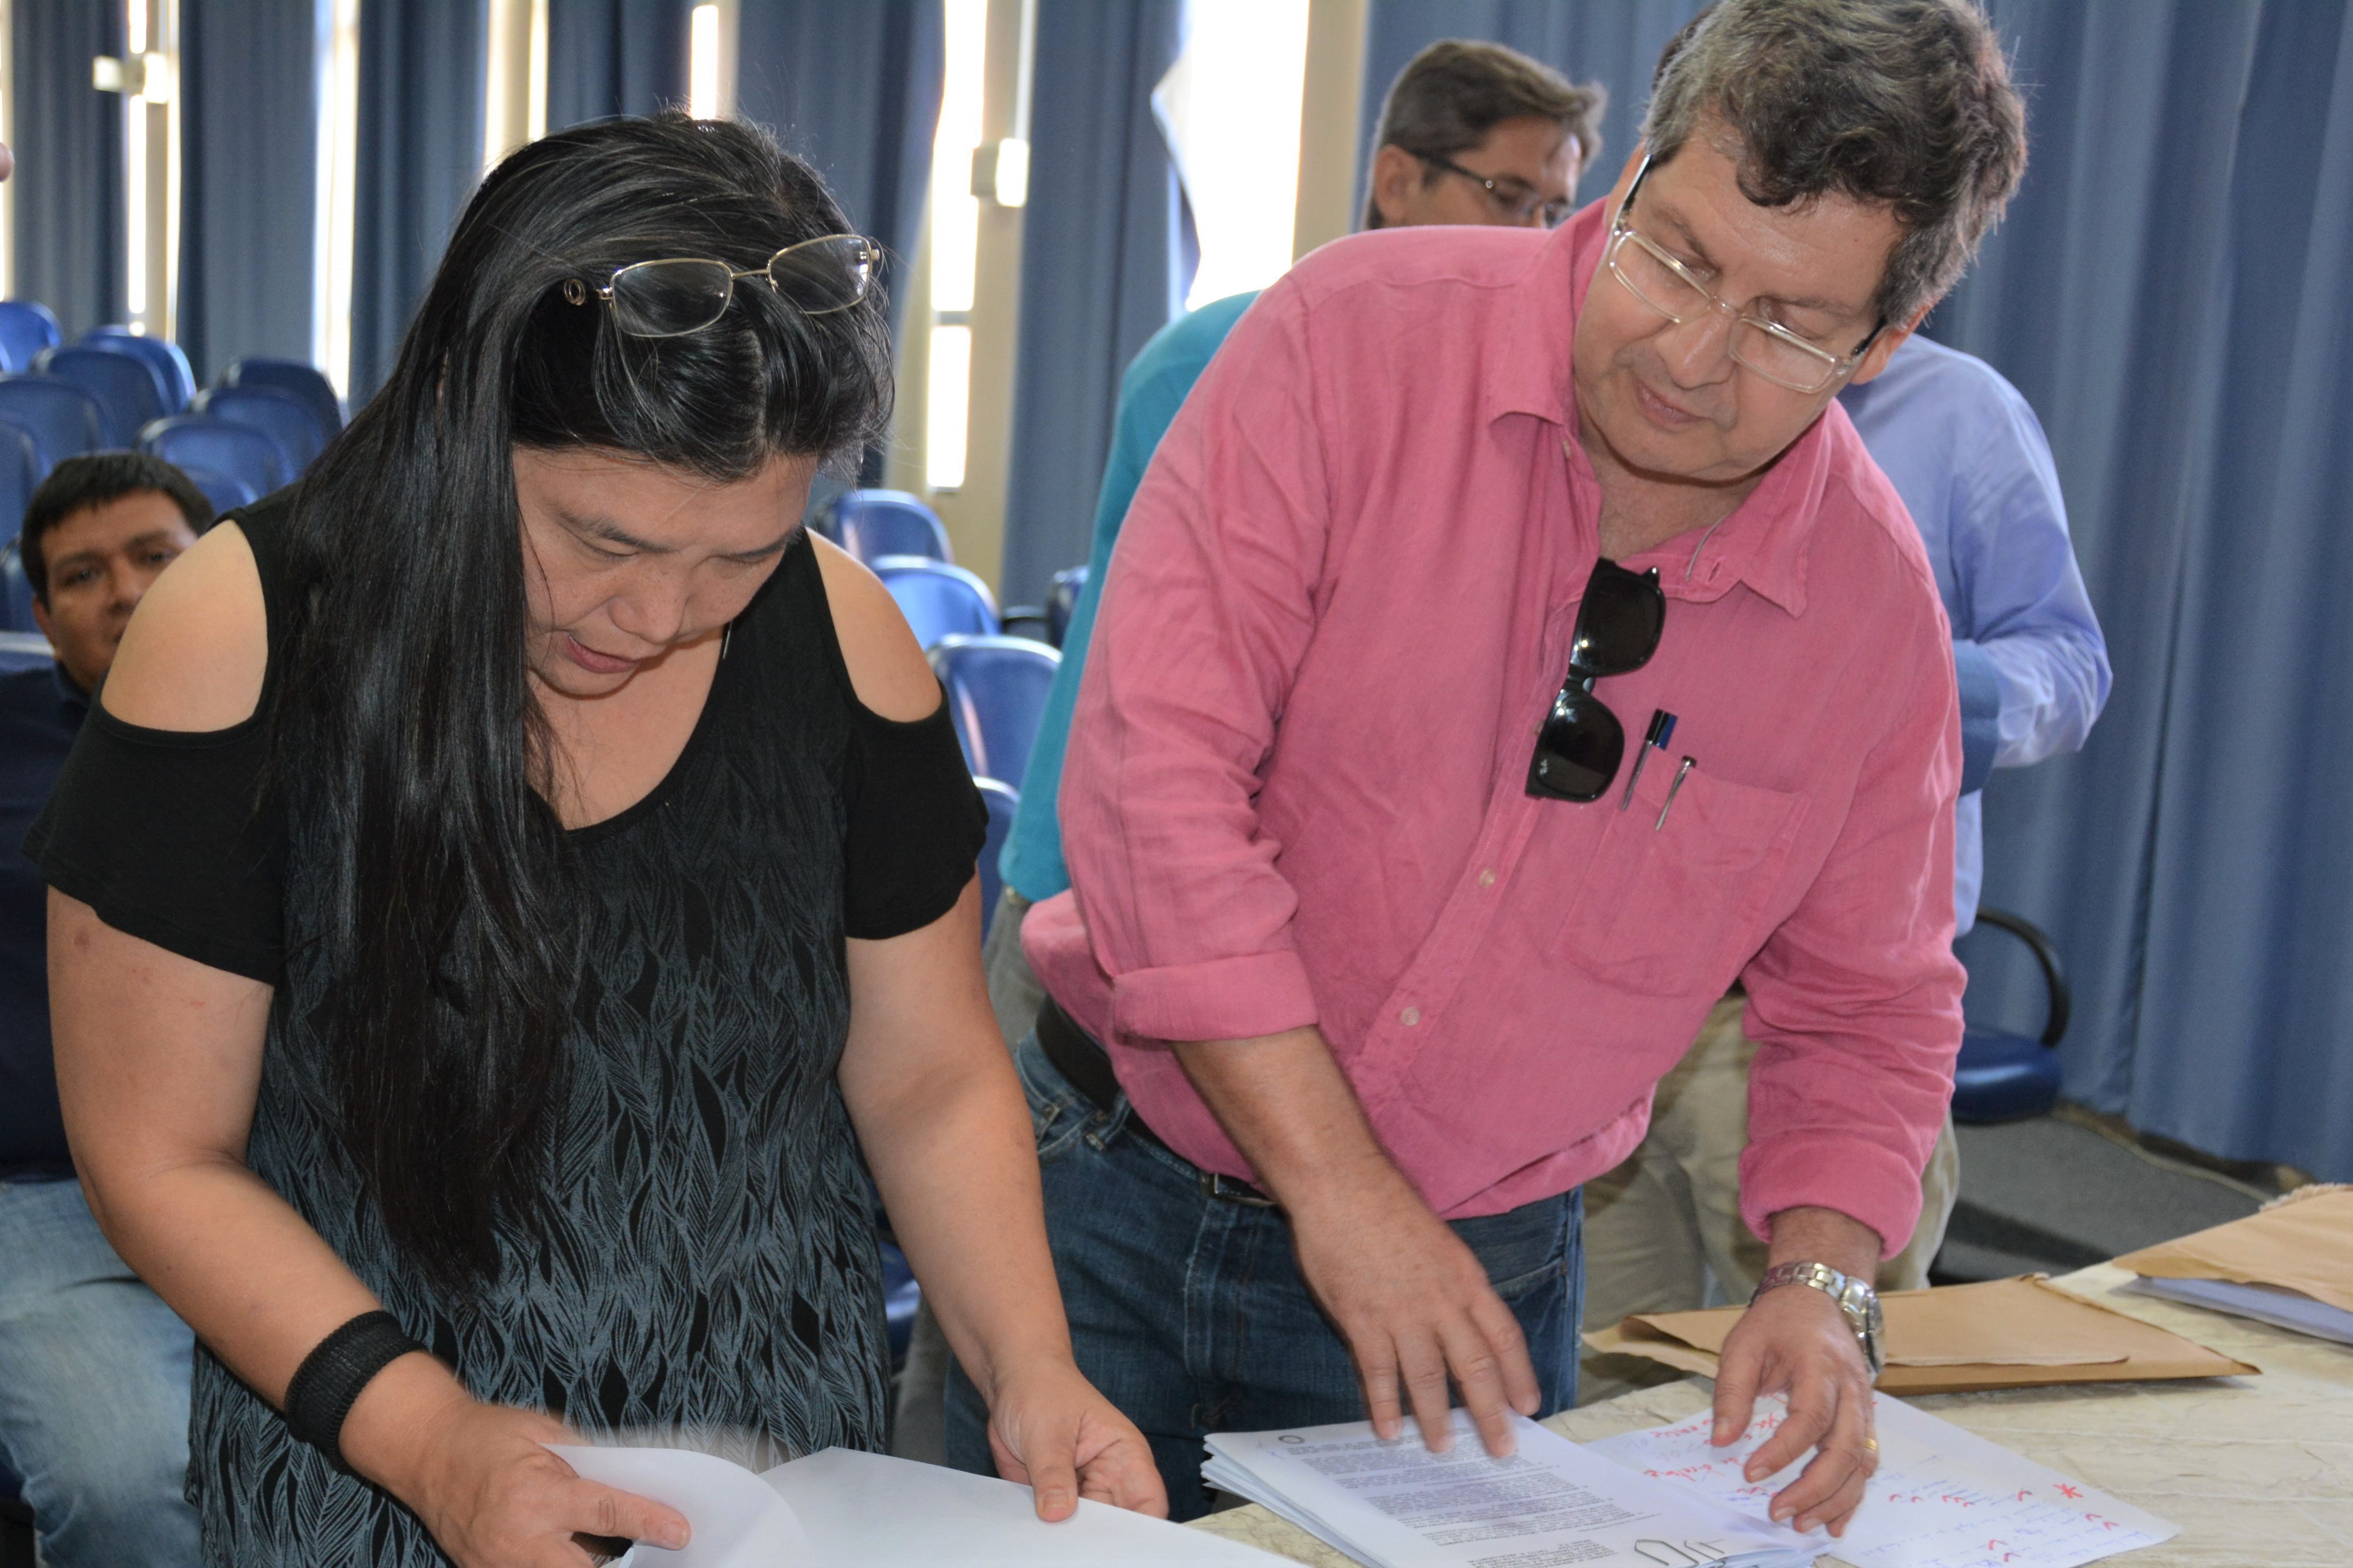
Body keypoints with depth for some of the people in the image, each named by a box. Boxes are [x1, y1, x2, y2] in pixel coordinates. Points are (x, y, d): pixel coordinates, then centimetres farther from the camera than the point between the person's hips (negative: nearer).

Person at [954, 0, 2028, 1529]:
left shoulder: (1878, 606, -5)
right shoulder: (1363, 333, -15)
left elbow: (1866, 1005, 8)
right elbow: (1155, 760, -21)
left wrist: (1824, 1282, -10)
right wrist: (1337, 1187, -23)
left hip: (1481, 1276, 2)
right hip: (1112, 1189, -1)